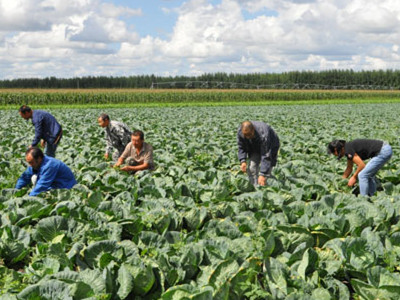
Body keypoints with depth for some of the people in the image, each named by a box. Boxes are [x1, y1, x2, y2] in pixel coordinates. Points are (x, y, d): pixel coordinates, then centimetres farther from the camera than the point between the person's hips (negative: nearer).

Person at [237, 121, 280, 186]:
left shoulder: (263, 134, -43)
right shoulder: (240, 131, -27)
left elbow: (266, 156, -43)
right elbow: (241, 147, -9)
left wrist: (262, 174, -47)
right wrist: (243, 161, -25)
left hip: (270, 147, -5)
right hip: (254, 148, 5)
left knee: (266, 171, -17)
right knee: (251, 169, -9)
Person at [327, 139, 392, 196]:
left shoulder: (348, 150, -12)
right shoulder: (348, 147, 17)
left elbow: (362, 165, -12)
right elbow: (349, 168, 28)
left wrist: (354, 177, 1)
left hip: (383, 151, -10)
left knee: (362, 175, -6)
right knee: (369, 175, 19)